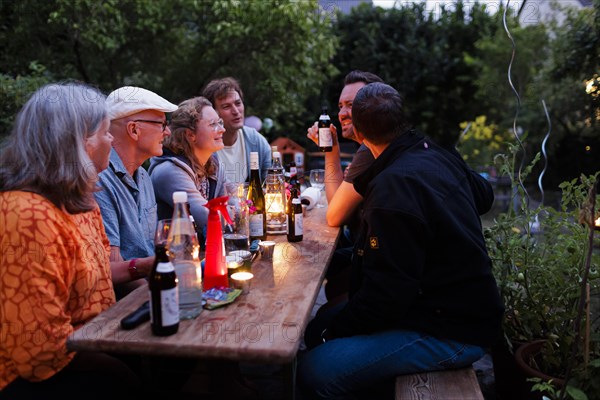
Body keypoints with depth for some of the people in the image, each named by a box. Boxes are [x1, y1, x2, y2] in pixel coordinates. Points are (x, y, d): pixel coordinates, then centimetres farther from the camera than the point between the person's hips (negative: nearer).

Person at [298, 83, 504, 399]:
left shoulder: (395, 185, -25)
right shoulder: (435, 156, 4)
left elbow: (386, 292, -25)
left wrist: (335, 330, -9)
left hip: (450, 334, -10)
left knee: (315, 373, -20)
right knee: (316, 329, 9)